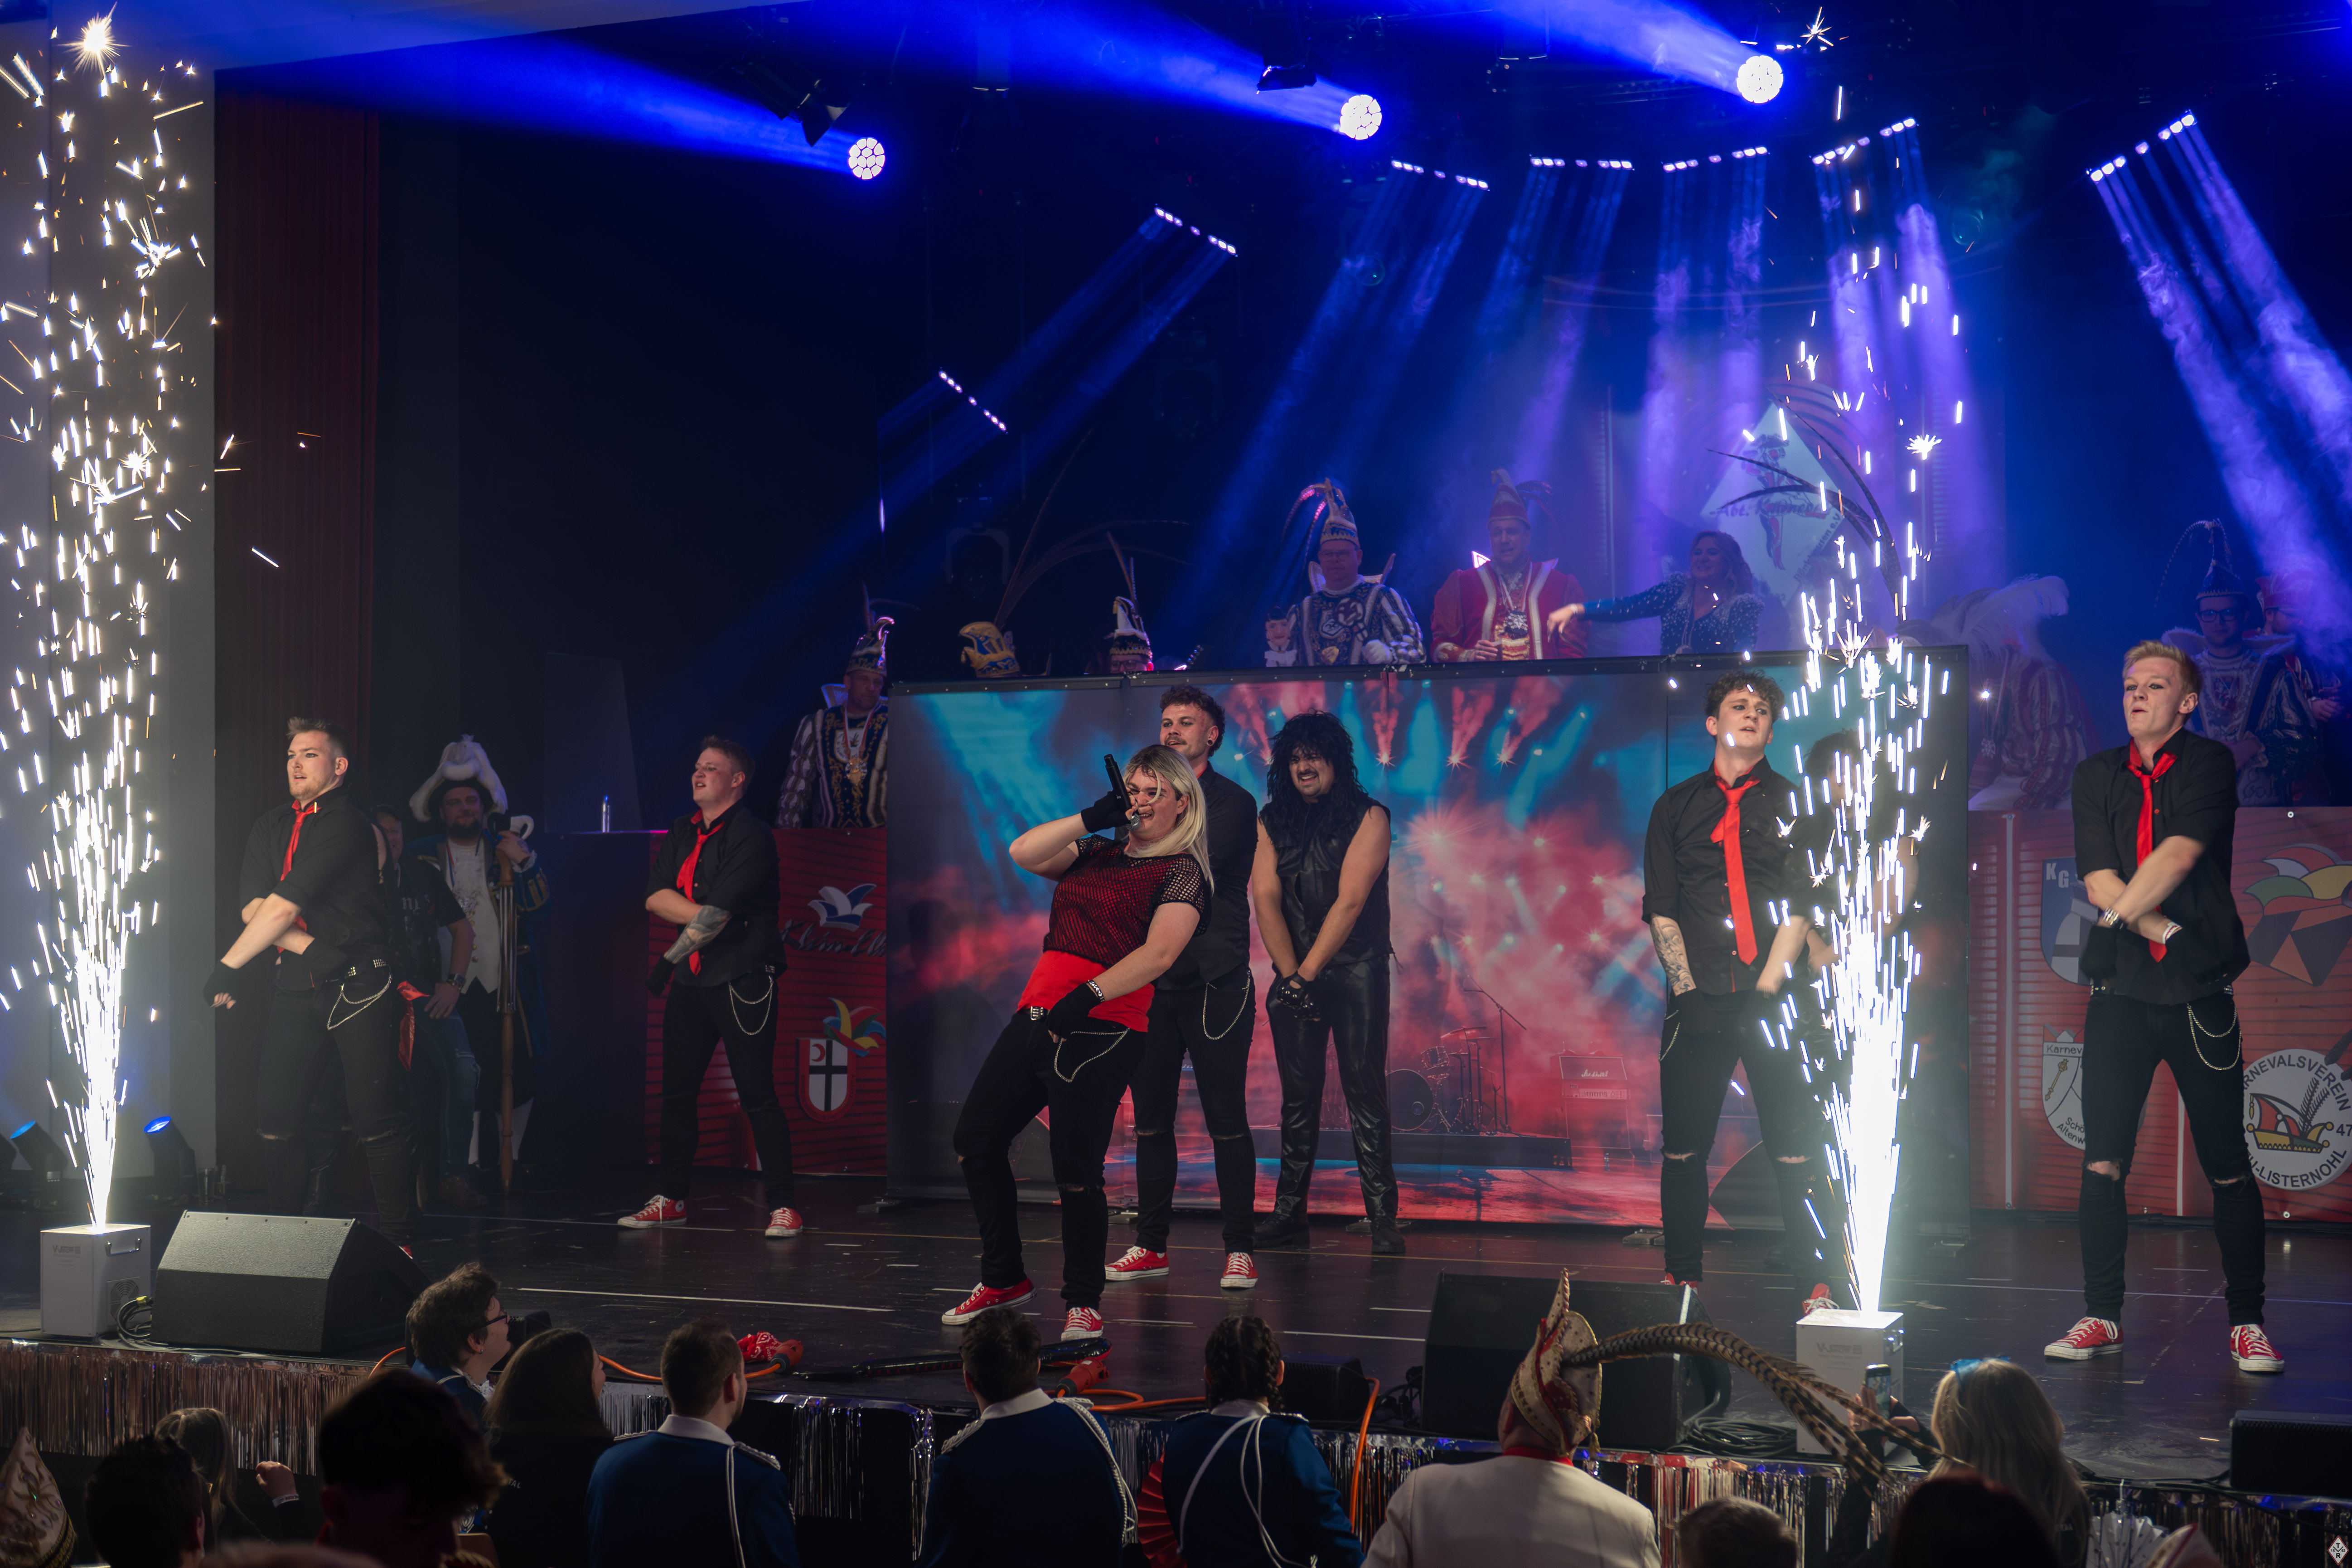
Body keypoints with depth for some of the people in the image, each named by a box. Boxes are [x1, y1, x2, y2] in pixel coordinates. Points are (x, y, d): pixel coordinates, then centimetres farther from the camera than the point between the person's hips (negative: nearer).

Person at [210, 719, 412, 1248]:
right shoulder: (271, 826, 15)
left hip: (357, 986, -6)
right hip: (296, 987, 6)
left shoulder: (348, 824, -10)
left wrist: (228, 967, -9)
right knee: (277, 1119, 2)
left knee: (376, 1118, -9)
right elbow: (253, 906, 3)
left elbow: (282, 908, -14)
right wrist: (307, 947, -13)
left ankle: (395, 1239, -4)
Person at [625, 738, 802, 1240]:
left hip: (742, 978, -8)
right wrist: (703, 914, -12)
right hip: (691, 980, 8)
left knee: (757, 1093, -8)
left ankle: (782, 1204, -4)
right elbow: (655, 897, 3)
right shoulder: (683, 833, 14)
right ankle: (671, 1200, 20)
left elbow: (715, 917, -17)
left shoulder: (751, 837, -11)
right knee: (676, 1091, 10)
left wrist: (669, 959, -11)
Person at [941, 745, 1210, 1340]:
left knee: (1075, 1172, -10)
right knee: (976, 1138, 9)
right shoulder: (1097, 854, 19)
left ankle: (1083, 1302, 8)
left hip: (1101, 1028, -8)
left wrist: (1090, 994, -24)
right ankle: (1003, 1279, 23)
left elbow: (1159, 954, -14)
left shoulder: (1182, 872, -2)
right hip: (1038, 1014, 8)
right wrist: (1094, 817, 1)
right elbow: (1024, 853, 7)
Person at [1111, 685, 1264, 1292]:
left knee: (1226, 1119, -5)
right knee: (1151, 1119, 7)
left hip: (1214, 980, -5)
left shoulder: (1233, 803, 0)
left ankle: (1239, 1249, 1)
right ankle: (1150, 1246, 15)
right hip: (1154, 979, 5)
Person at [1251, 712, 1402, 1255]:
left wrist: (1308, 972, -15)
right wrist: (1289, 975, -12)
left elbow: (1350, 900, -10)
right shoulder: (1272, 822, 9)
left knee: (1366, 1090, -7)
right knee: (1298, 1094, 3)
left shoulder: (1368, 818, -3)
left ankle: (1382, 1217, -8)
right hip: (1294, 972, 3)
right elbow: (1265, 897, 0)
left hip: (1356, 970, -3)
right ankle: (1289, 1214, 6)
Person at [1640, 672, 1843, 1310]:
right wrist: (1688, 988, -1)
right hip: (1698, 1002, 2)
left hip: (1772, 1000, -1)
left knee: (1796, 1149, -5)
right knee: (1682, 1146, 2)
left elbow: (1801, 909, 3)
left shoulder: (1792, 803, 10)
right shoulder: (1675, 806, 14)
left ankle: (1817, 1281, -1)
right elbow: (1660, 910, 11)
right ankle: (1681, 1275, 12)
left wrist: (1766, 990, -6)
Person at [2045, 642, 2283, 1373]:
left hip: (2200, 992, -3)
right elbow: (2098, 877, -1)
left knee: (2228, 1167, -1)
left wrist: (2121, 912, -8)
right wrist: (2163, 932, -11)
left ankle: (2246, 1321, 6)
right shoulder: (2096, 775, 11)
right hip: (2120, 991, 3)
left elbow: (2180, 853, -13)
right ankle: (2102, 1316, 9)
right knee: (2102, 1162, 1)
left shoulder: (2210, 765, 2)